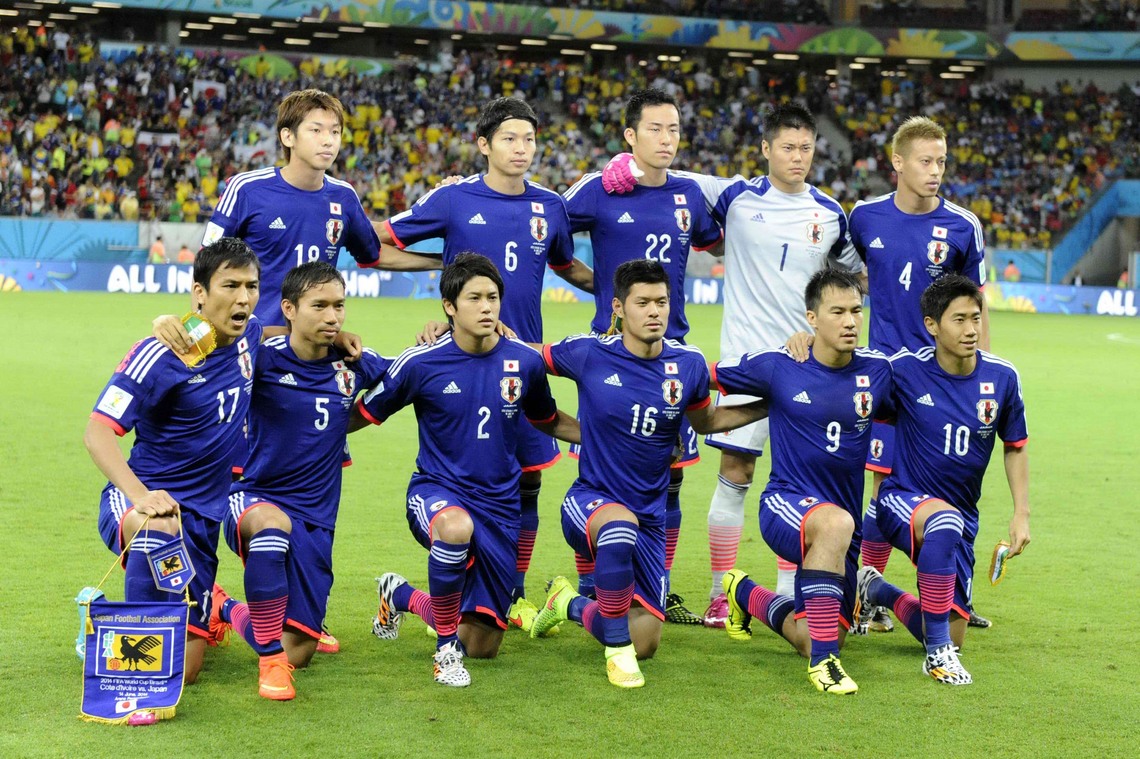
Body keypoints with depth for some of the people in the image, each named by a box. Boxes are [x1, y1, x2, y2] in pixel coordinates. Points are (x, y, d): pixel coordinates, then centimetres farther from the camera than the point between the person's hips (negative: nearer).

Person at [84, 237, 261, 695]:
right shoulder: (160, 355, -17)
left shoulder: (250, 338, 2)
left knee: (181, 673, 3)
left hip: (204, 516, 5)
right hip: (137, 502, -5)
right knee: (161, 529, -45)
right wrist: (140, 497, -38)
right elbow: (97, 431, -23)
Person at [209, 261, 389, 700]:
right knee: (273, 523, -43)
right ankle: (270, 660, -28)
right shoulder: (263, 358, -10)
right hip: (253, 499, -4)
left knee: (297, 652, 1)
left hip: (315, 519, 4)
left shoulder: (355, 365, 2)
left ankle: (226, 609, 34)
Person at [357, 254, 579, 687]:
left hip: (498, 503, 3)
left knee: (482, 647, 6)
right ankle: (446, 647, -21)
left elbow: (548, 421, 18)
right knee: (457, 527, -44)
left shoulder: (524, 362, -2)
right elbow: (362, 415, 1)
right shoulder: (421, 363, -10)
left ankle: (402, 596, 37)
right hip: (436, 492, -3)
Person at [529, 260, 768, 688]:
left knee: (645, 644, 4)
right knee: (620, 525, -42)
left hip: (649, 519, 4)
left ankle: (570, 605, 34)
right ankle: (616, 650, -23)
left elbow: (706, 421, 17)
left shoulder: (688, 365, -3)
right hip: (589, 501, -4)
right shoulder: (588, 354, -11)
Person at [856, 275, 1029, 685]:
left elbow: (1016, 447, 9)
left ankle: (876, 591, 36)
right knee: (945, 521, -42)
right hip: (903, 499, -4)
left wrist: (1021, 514, 2)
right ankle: (939, 652, -28)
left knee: (951, 637, 6)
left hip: (960, 517, 4)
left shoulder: (1002, 377, -6)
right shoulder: (905, 369, -15)